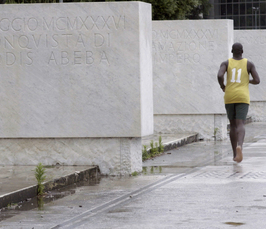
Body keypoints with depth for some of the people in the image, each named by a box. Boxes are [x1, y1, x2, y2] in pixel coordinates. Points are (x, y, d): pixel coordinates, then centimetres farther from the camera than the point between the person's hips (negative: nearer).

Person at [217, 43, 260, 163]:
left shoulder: (226, 63, 3)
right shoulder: (249, 64, 3)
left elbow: (219, 75, -17)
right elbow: (257, 80, -2)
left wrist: (222, 86, 5)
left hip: (229, 98, 2)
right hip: (242, 98, -2)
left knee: (233, 125, 17)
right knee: (240, 125, -12)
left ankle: (235, 154, 18)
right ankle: (239, 147, -43)